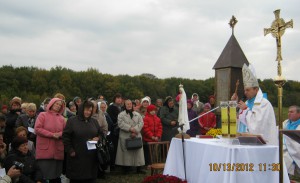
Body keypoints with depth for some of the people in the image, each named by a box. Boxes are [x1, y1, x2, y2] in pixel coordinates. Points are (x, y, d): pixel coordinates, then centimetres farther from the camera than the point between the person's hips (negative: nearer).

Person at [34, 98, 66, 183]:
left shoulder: (62, 118, 12)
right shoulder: (42, 115, 3)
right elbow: (37, 129, -7)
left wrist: (59, 134, -12)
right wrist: (52, 135, -12)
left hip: (58, 151, 4)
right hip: (44, 150, -3)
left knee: (56, 176, 9)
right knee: (43, 176, -2)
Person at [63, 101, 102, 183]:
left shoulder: (94, 121, 13)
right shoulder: (72, 121, 0)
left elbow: (100, 134, 19)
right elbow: (66, 137, -4)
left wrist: (97, 138, -3)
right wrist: (70, 151, -10)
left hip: (91, 157, 4)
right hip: (76, 157, -4)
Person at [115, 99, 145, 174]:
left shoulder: (137, 114, 13)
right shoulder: (121, 114, 4)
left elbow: (141, 123, 3)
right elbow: (121, 124, -10)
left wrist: (135, 131, -12)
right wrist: (130, 128, -18)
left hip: (136, 136, 3)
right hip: (125, 137, -3)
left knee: (138, 152, 3)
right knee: (126, 152, -2)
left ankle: (139, 168, 10)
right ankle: (125, 169, 6)